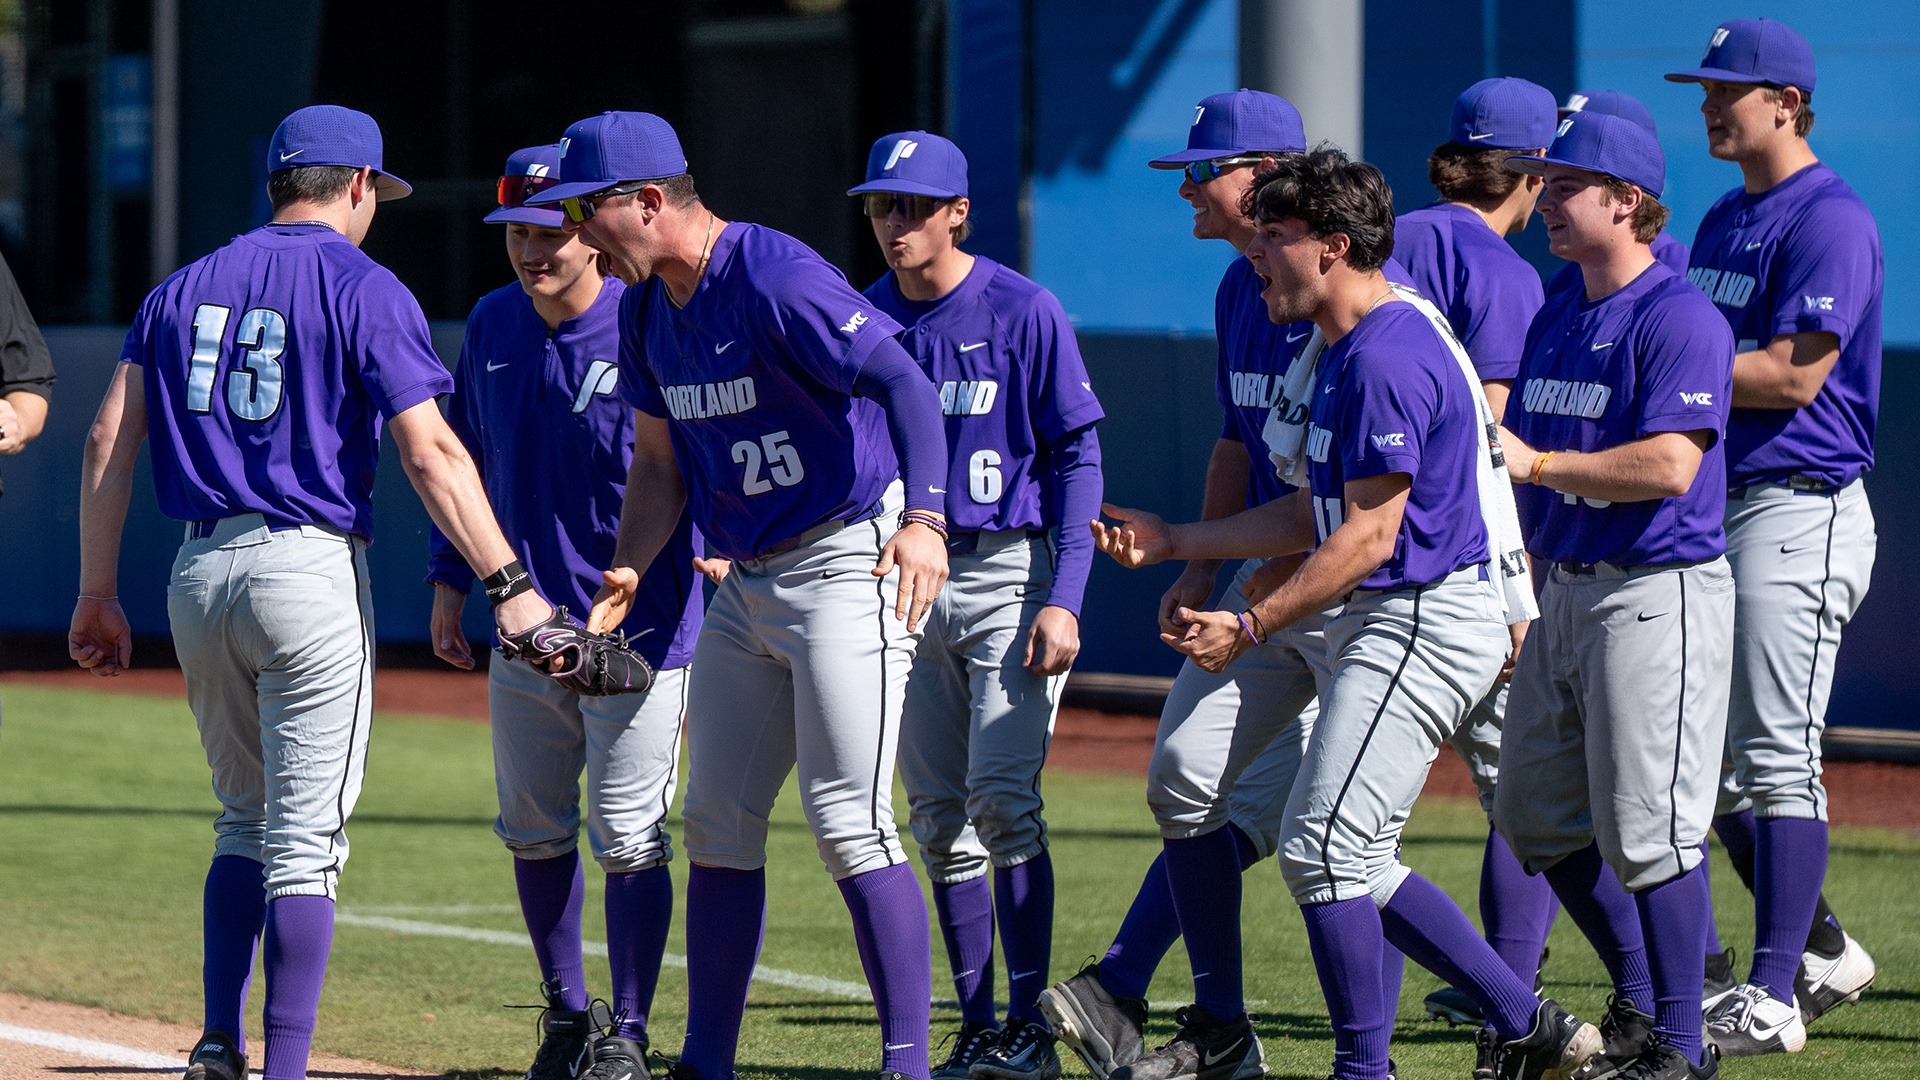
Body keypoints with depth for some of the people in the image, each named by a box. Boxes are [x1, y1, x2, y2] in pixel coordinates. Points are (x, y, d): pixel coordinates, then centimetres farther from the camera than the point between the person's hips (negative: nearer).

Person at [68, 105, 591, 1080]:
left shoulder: (185, 290, 13)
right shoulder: (363, 289, -3)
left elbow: (109, 443, 8)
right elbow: (429, 454, -13)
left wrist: (97, 594, 11)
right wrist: (507, 585, -14)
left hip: (198, 577, 5)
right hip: (312, 567, -5)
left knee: (245, 819, 19)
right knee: (305, 840, -2)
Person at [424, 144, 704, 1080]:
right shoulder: (493, 327, 6)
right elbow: (465, 457, 16)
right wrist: (449, 582, 14)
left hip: (638, 625, -6)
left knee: (627, 840, -5)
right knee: (533, 831, 12)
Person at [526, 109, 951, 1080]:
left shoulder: (776, 280, -20)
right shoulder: (646, 310, 8)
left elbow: (905, 384, -29)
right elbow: (660, 463, 17)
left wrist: (924, 516, -43)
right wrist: (628, 572, 1)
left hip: (850, 562, -9)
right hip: (745, 584, 9)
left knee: (847, 821, -14)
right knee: (717, 823, 10)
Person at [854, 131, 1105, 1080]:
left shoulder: (1023, 312, -7)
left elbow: (1076, 459, -7)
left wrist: (1063, 599, -14)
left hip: (1010, 575, -5)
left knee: (1002, 798, -13)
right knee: (939, 815, 5)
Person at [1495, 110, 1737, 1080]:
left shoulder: (1679, 319, -13)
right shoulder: (1557, 318, 15)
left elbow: (1668, 464, -23)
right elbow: (1519, 446, 20)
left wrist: (1539, 463, -18)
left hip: (1657, 597, -10)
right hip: (1565, 590, 10)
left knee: (1647, 830, -10)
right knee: (1538, 818, 13)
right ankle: (1638, 1002, 27)